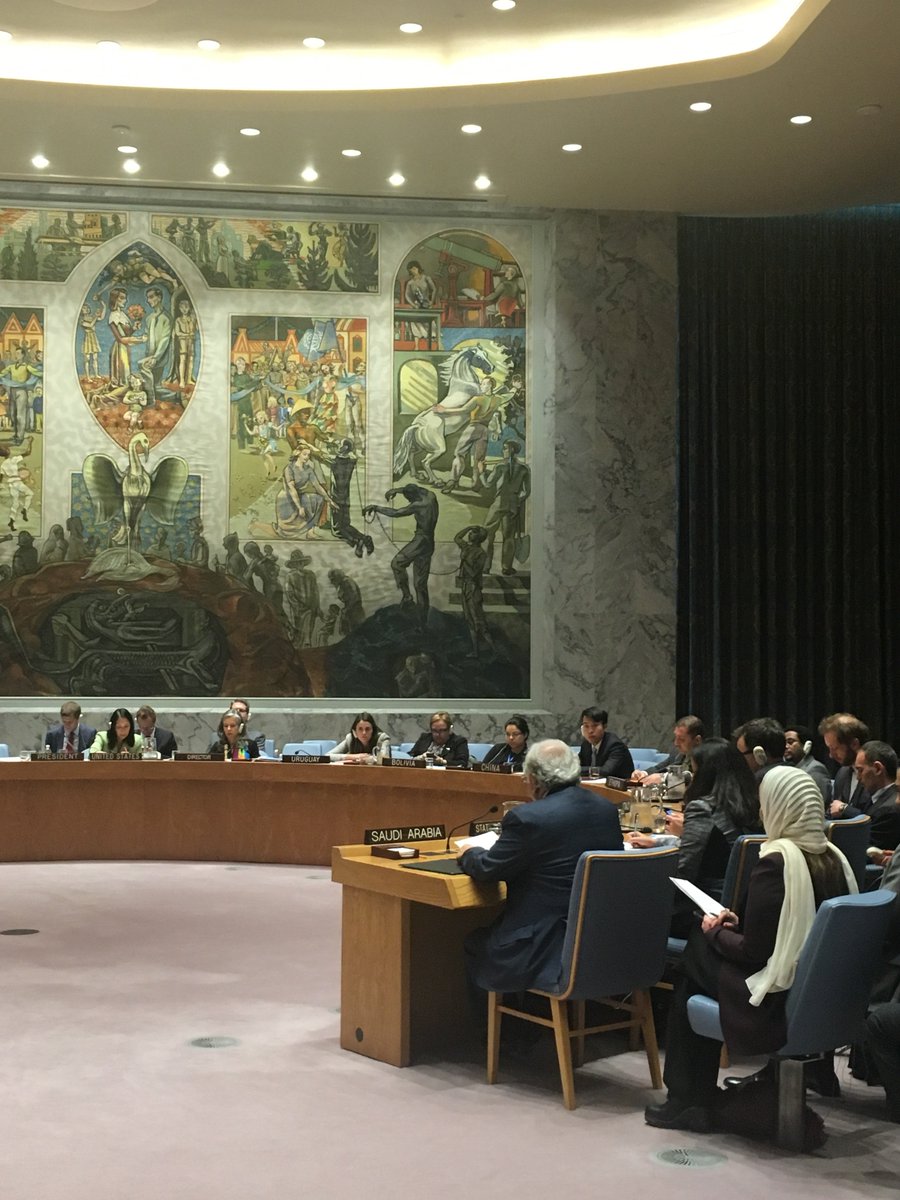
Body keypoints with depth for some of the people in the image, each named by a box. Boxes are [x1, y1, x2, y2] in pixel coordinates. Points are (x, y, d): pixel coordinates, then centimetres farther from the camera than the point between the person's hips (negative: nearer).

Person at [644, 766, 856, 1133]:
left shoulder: (775, 863, -20)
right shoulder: (834, 859, 2)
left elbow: (753, 951, -17)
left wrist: (716, 932, 2)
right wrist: (739, 925, 13)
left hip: (779, 1005, -7)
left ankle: (687, 1102, 25)